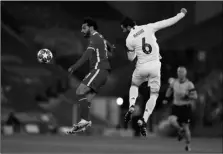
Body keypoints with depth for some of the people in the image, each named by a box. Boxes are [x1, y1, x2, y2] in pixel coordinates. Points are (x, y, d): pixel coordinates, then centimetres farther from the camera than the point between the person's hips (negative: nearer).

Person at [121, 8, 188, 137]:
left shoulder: (129, 39, -4)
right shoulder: (149, 28, -1)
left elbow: (131, 58, 7)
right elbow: (168, 22, 0)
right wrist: (182, 14, 11)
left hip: (142, 67, 0)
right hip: (155, 65, 0)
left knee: (134, 86, 30)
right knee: (154, 95, 12)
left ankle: (131, 106, 4)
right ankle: (144, 120, -2)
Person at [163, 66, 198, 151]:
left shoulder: (189, 84, -11)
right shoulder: (174, 82, 1)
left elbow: (195, 96, -12)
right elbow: (170, 90, 23)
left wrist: (186, 97, -26)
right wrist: (166, 98, 15)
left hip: (186, 107, -3)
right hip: (176, 106, 3)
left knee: (185, 126, 1)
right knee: (172, 120, -24)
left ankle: (188, 145, 21)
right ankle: (180, 130, 9)